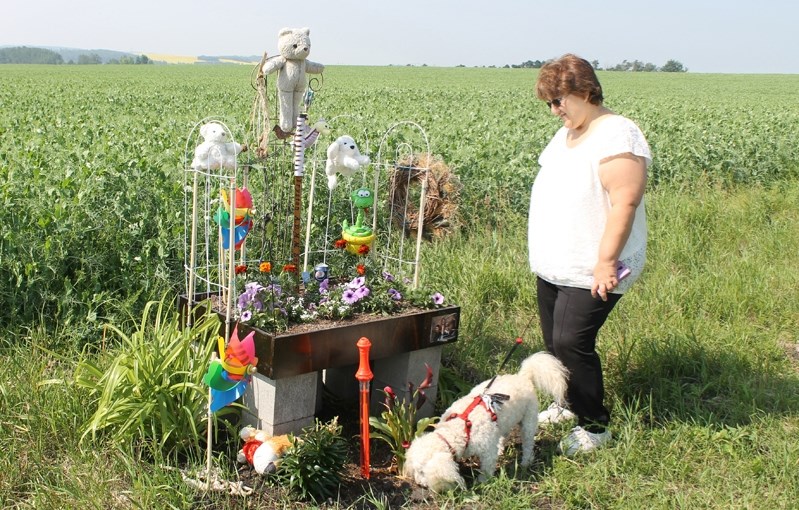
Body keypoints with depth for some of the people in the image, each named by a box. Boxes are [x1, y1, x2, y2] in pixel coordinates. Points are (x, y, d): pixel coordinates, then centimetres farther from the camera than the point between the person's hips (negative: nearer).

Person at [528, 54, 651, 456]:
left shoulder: (617, 137, -18)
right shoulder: (566, 133, 12)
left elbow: (624, 203, -23)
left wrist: (606, 261, -25)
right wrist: (543, 254, 21)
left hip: (591, 272, -9)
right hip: (553, 267, 9)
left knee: (571, 342, -10)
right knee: (554, 340, 15)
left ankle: (595, 425, 7)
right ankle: (570, 404, 34)